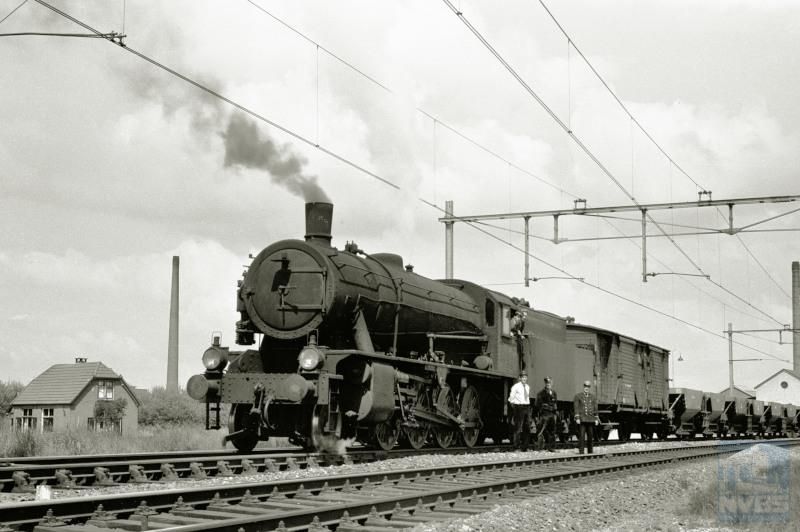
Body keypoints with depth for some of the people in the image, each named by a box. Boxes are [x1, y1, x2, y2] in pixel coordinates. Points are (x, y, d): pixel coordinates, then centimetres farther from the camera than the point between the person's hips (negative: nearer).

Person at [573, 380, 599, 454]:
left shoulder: (593, 397, 14)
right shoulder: (578, 396, 5)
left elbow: (595, 408, 14)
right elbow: (576, 407, 0)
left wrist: (596, 419, 7)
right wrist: (577, 418, -9)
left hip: (591, 419, 3)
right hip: (582, 419, -3)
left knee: (590, 435, 6)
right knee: (581, 435, -8)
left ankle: (590, 450, 16)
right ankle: (581, 450, -6)